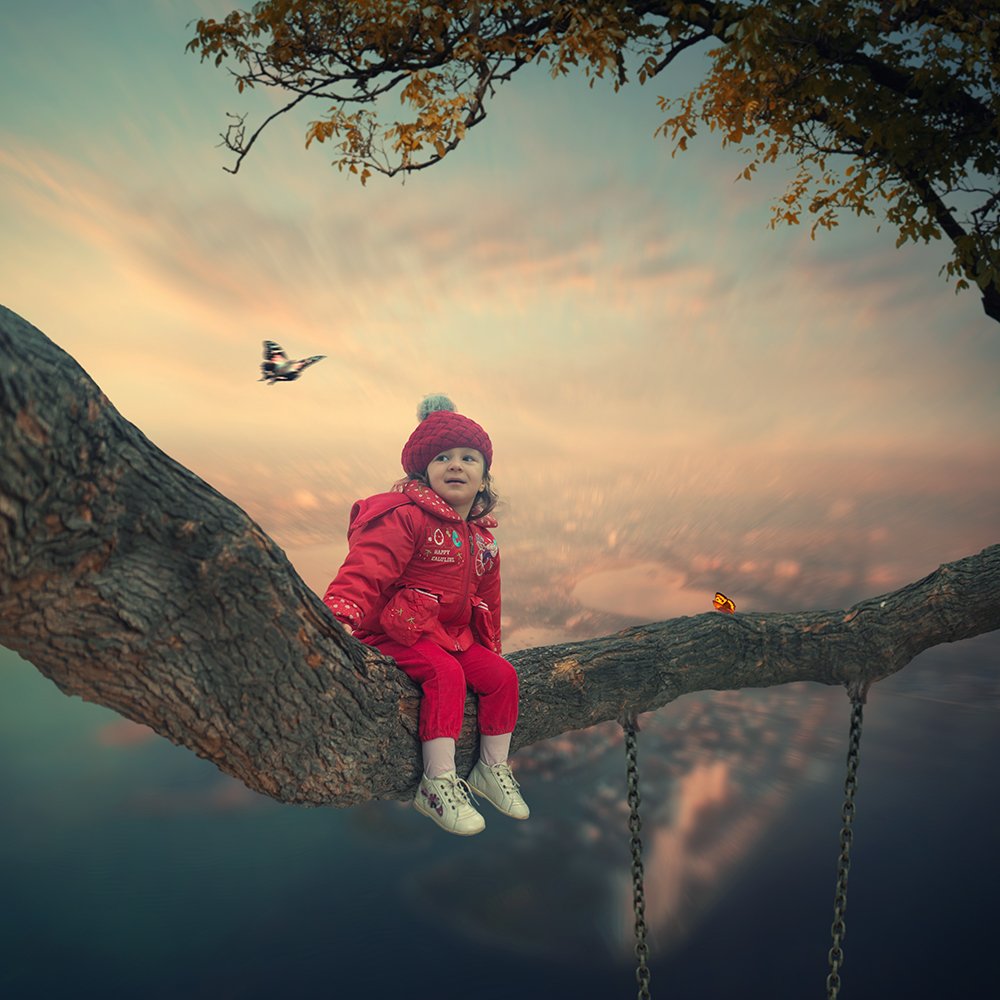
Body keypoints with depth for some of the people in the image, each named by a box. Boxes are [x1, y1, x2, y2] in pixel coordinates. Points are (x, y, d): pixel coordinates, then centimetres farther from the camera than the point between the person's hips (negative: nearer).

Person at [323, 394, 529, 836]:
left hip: (454, 635, 7)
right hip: (398, 632, -7)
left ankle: (492, 768, 15)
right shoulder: (405, 517, -14)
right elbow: (365, 571, -26)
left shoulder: (482, 537, 10)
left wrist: (490, 648, 23)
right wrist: (338, 614, -41)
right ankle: (437, 784, -18)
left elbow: (487, 601, 21)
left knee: (502, 674, -4)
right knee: (445, 673, -29)